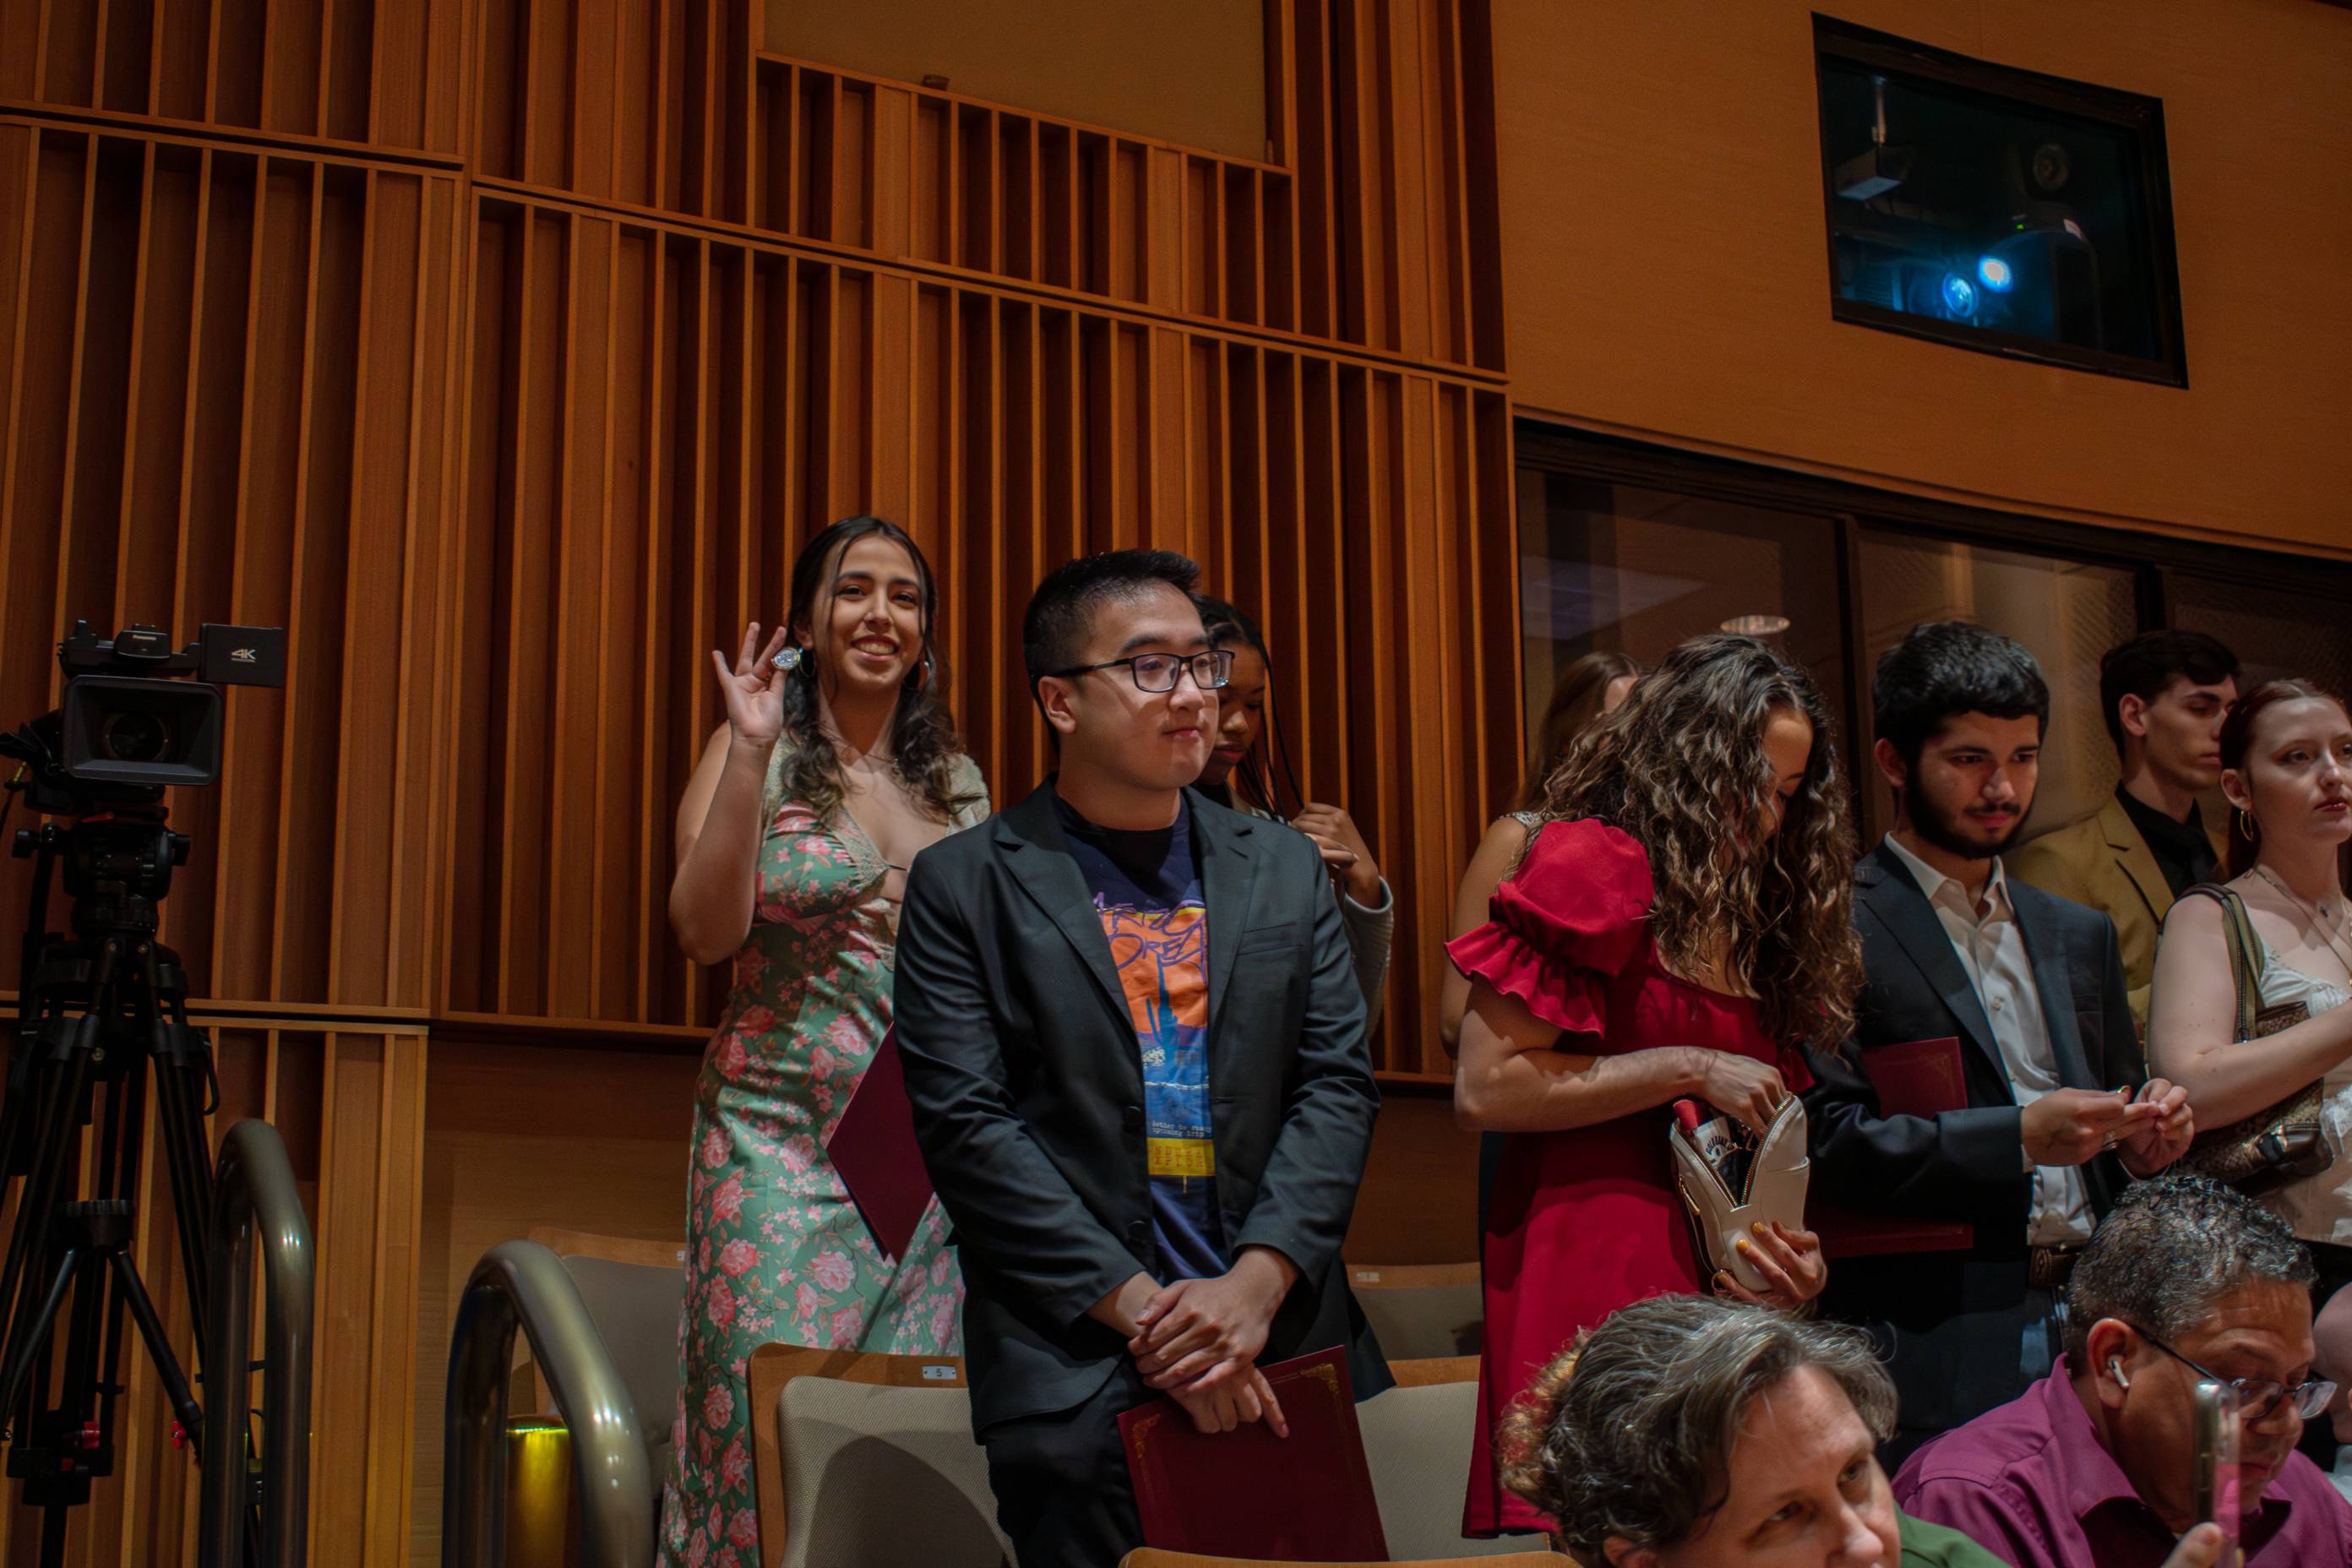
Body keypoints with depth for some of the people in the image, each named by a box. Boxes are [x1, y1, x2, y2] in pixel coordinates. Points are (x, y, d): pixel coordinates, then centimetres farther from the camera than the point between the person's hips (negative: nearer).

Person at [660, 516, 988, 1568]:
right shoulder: (755, 757, 0)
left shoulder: (958, 781, 11)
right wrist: (749, 755, -18)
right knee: (772, 1427, -4)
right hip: (785, 1139, -3)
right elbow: (706, 931, -14)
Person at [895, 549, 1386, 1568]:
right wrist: (1140, 1308, -14)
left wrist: (1256, 1282, -10)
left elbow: (1337, 1085, 6)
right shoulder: (963, 887, 2)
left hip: (1287, 1349, 3)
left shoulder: (1286, 870, 12)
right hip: (1073, 1370, -3)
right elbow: (969, 1126, -6)